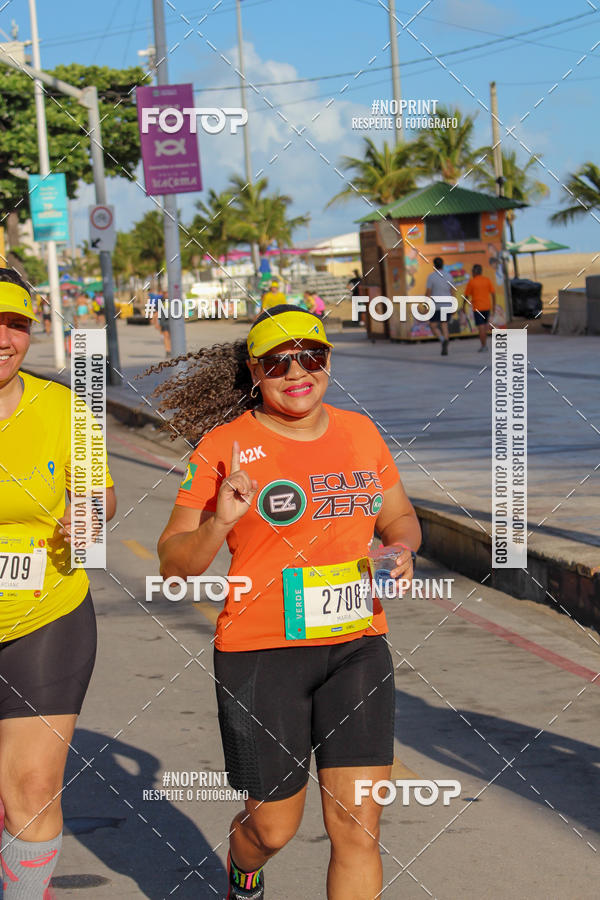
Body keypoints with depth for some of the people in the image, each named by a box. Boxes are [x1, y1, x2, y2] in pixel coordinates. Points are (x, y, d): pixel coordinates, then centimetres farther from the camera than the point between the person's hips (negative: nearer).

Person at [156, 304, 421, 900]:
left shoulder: (358, 431, 7)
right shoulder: (225, 446, -7)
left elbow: (401, 519, 20)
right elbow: (174, 564, -6)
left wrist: (402, 548, -2)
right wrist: (219, 523, -24)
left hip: (357, 650, 3)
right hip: (262, 655, -3)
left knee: (358, 830, -4)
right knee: (274, 827, 10)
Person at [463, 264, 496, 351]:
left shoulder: (471, 281, -8)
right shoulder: (487, 280, 1)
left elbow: (466, 295, -3)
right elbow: (493, 293, -1)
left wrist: (463, 306, 11)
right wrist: (494, 306, 6)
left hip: (477, 307, -4)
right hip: (487, 306, 4)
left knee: (480, 327, -3)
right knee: (485, 323, 21)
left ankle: (483, 345, -4)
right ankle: (485, 342, 18)